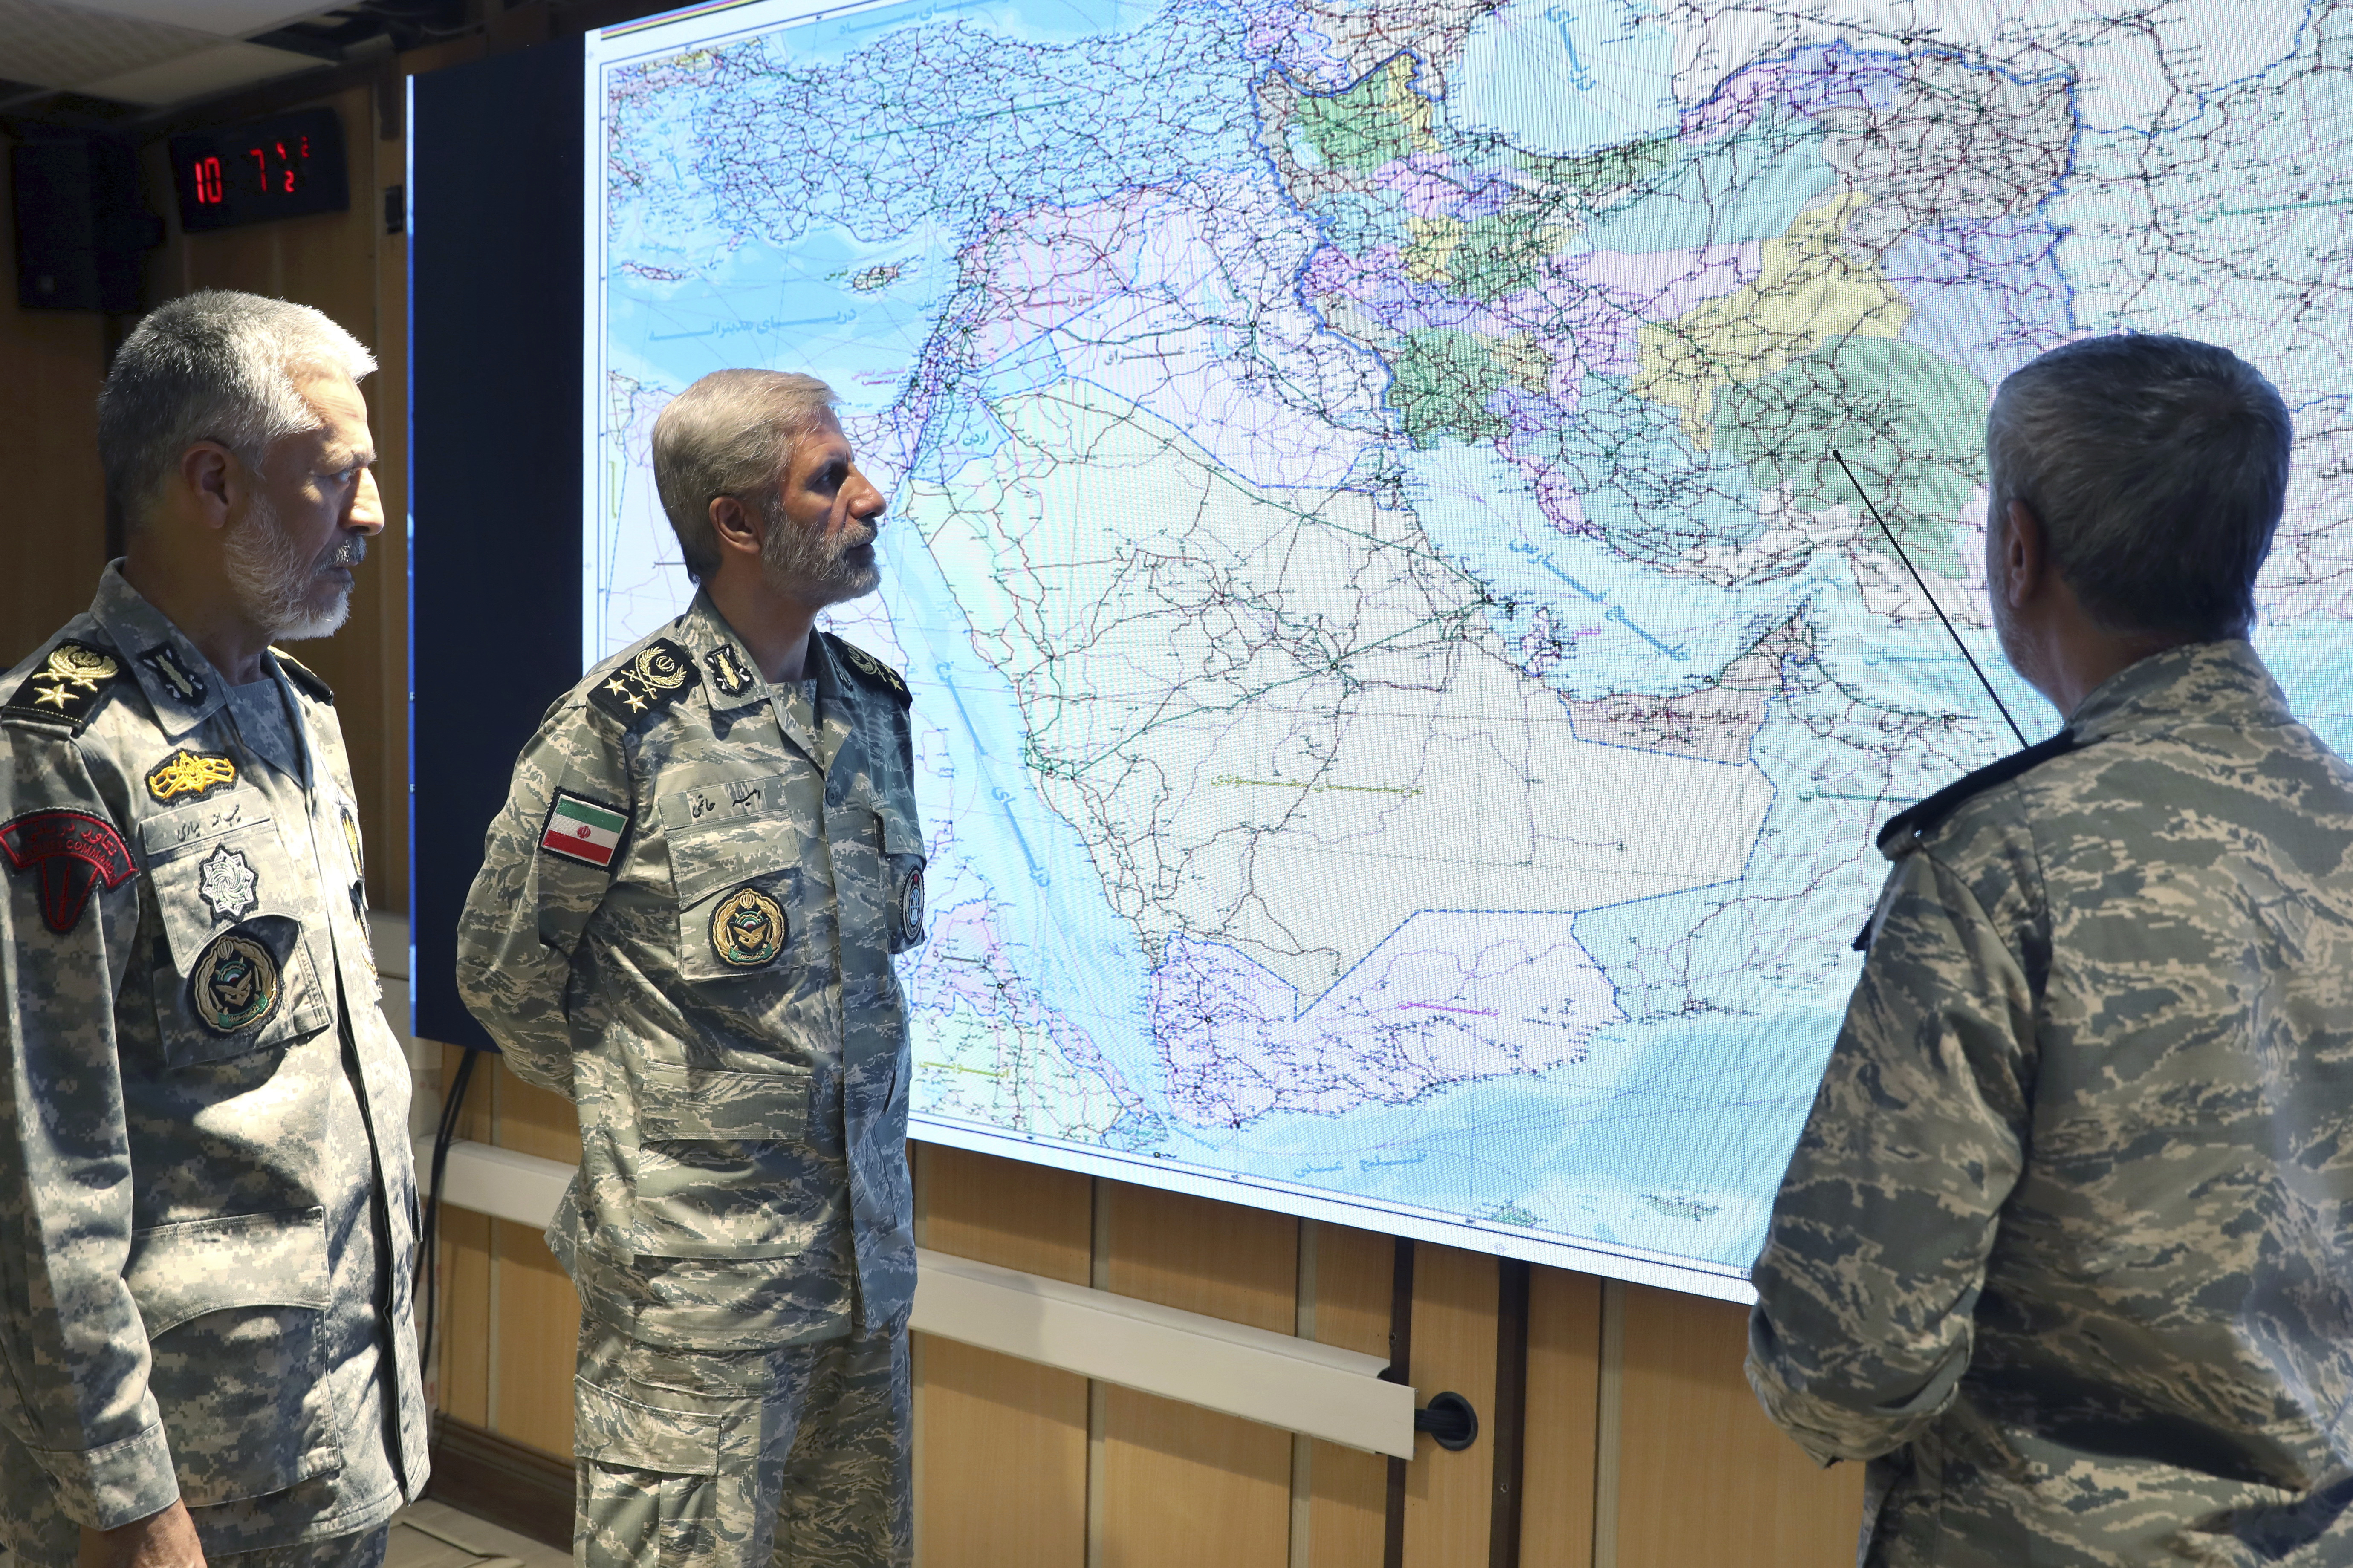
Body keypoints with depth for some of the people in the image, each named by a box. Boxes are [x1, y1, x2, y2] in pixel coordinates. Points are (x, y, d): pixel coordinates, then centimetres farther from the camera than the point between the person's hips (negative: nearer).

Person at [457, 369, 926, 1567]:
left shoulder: (876, 706, 7)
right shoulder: (622, 727, -14)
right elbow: (503, 969, -5)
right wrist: (632, 1105, 4)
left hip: (867, 1253, 7)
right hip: (695, 1279, -6)